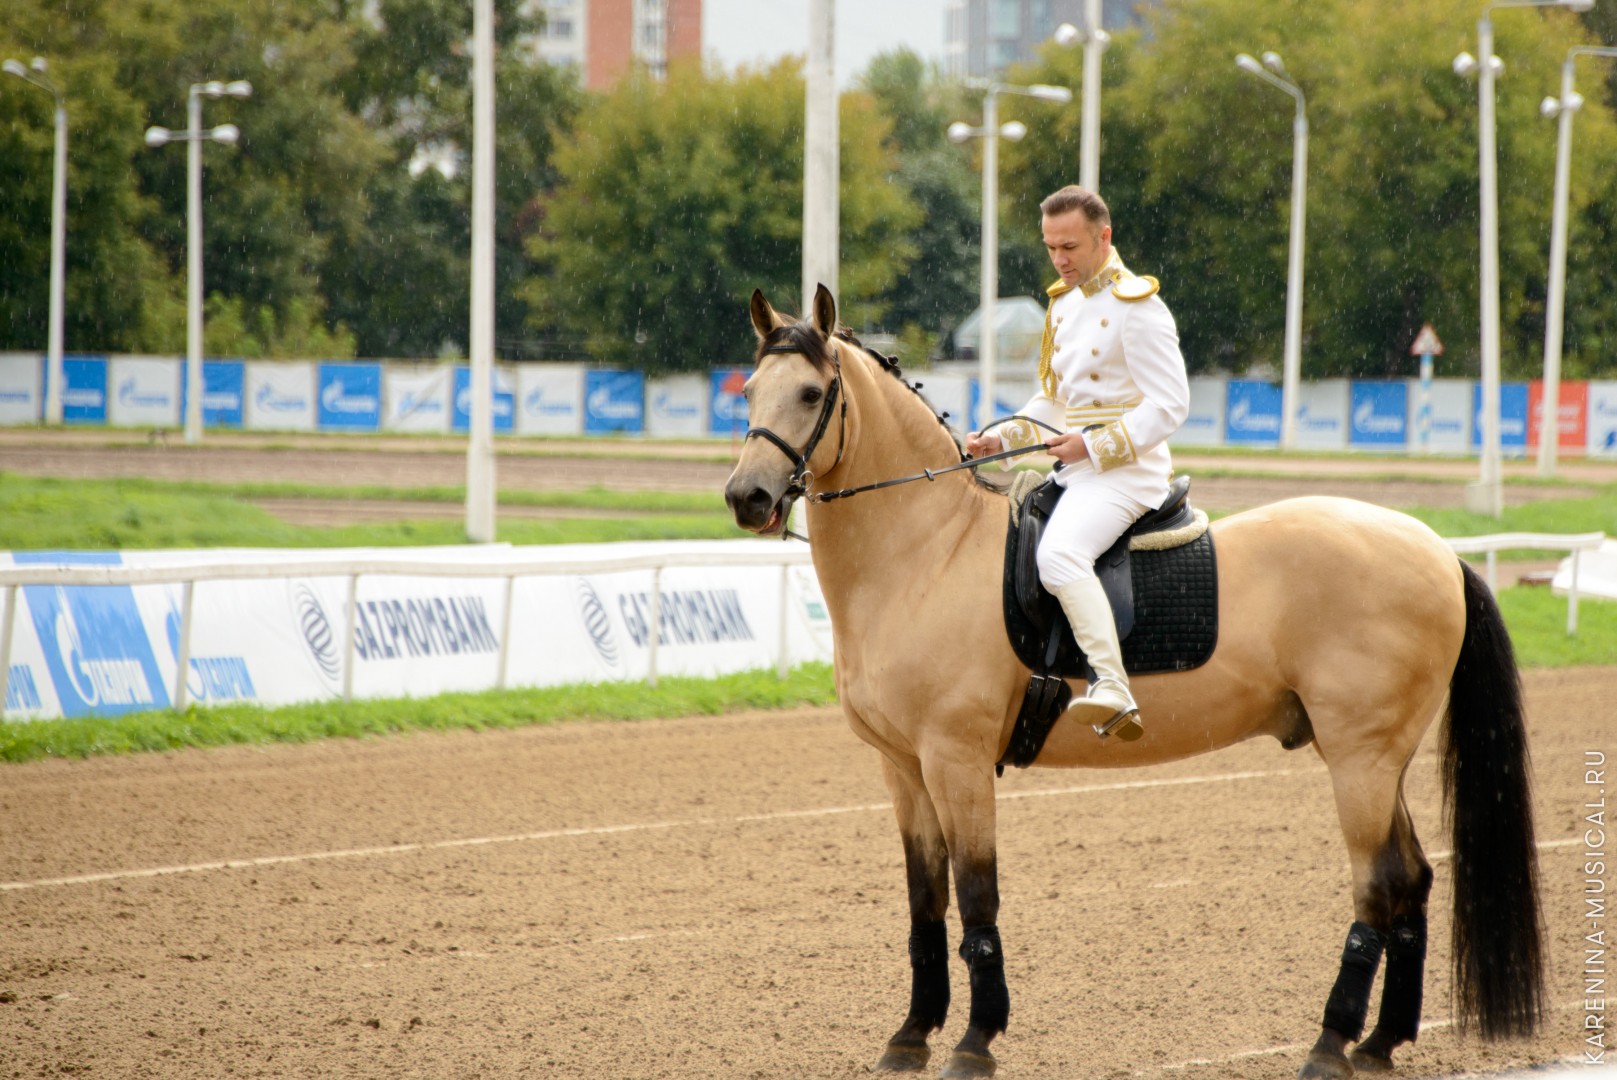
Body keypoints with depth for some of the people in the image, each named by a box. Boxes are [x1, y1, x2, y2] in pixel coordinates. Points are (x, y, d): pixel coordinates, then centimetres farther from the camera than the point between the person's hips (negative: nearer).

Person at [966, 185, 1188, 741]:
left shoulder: (1137, 307, -11)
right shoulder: (1063, 304, 17)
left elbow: (1169, 404, -15)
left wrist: (1096, 445, -21)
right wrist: (1000, 438, 8)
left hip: (1125, 471, -10)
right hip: (1074, 469, 10)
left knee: (1059, 553, -34)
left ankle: (1114, 693, -44)